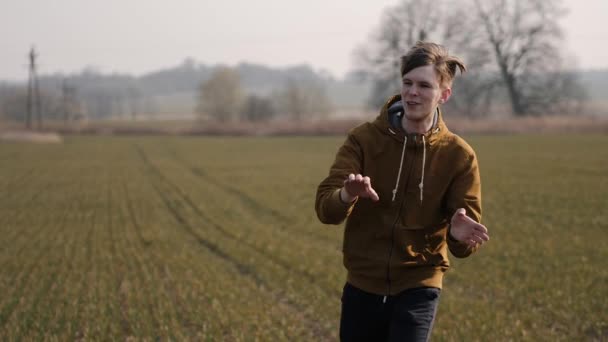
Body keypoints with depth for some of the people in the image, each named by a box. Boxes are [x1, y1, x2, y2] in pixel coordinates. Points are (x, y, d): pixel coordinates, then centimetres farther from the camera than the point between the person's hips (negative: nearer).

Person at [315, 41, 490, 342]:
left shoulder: (458, 155, -8)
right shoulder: (364, 139, -7)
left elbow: (466, 243, -9)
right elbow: (324, 207, -16)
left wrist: (460, 236, -34)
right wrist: (347, 196, -40)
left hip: (417, 288, -2)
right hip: (362, 286, 2)